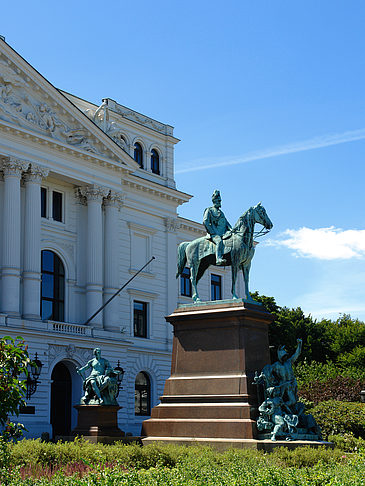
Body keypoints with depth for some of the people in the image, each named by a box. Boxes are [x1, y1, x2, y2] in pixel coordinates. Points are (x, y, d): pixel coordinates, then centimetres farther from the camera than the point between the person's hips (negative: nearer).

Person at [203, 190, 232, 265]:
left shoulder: (221, 212, 29)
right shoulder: (209, 210, 9)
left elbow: (226, 223, 28)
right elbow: (205, 222, -3)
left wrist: (231, 229, 7)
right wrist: (213, 232, -11)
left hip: (223, 233, 7)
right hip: (214, 233, -7)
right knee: (219, 241, -36)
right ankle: (218, 259, -50)